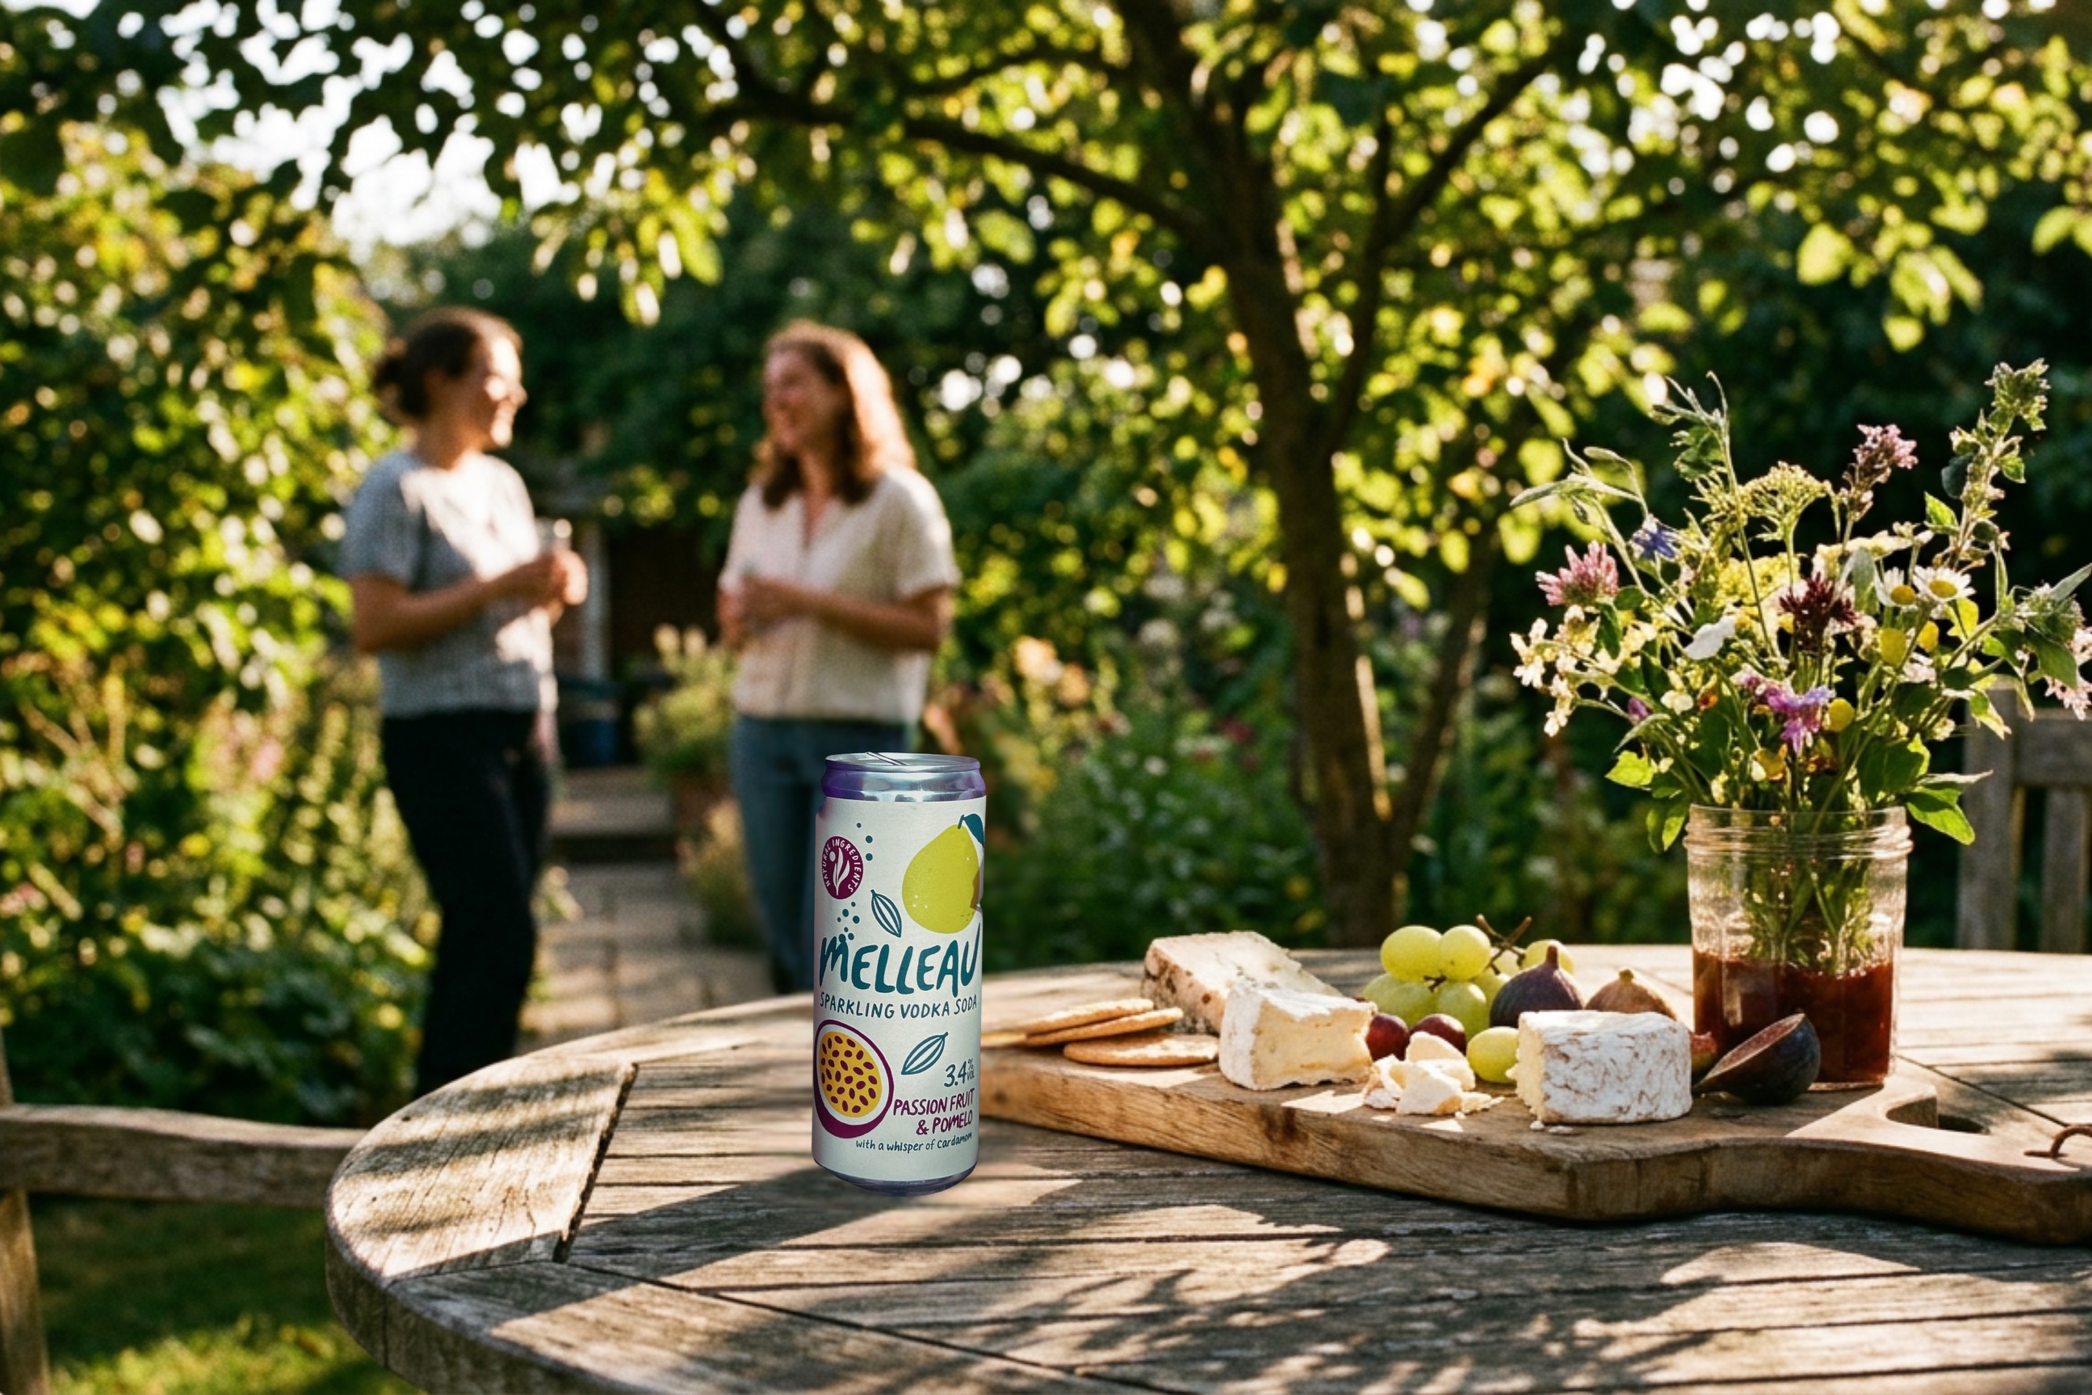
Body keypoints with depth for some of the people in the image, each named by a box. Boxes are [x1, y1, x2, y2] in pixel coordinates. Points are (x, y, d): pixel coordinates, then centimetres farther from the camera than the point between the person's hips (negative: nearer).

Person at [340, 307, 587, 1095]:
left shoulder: (502, 483, 16)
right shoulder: (397, 491, -9)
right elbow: (375, 626, -17)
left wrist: (557, 589, 2)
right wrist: (497, 588, -19)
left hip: (524, 730, 8)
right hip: (444, 736, -8)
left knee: (482, 940, 8)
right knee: (501, 935, -11)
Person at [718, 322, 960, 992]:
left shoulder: (899, 501, -6)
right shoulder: (761, 504, 12)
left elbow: (928, 627, -12)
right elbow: (732, 616, 19)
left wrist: (811, 603, -18)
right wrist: (739, 618, -6)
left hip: (861, 736, -5)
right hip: (763, 730, 5)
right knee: (784, 933, 9)